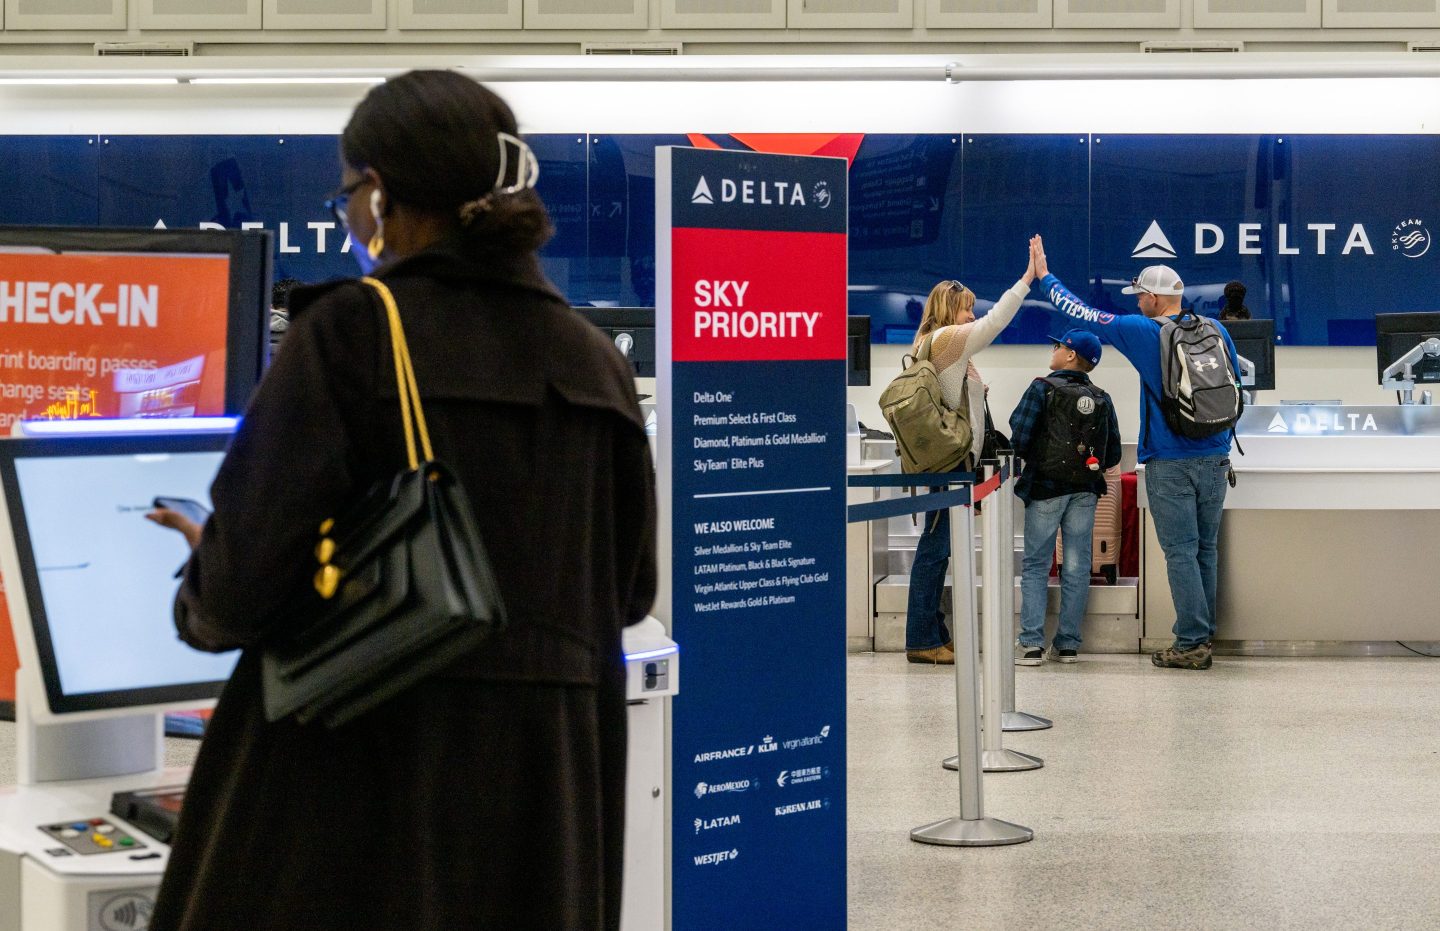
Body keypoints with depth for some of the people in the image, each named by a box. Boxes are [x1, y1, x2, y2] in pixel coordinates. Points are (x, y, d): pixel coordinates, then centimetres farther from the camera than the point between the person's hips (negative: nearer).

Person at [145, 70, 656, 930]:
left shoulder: (350, 332, -10)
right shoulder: (595, 360, 6)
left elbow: (246, 576, -14)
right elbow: (630, 590, 13)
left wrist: (200, 602, 8)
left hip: (371, 768, -5)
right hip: (549, 790, 5)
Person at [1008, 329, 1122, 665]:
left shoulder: (1042, 389, -8)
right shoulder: (1102, 399, 6)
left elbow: (1019, 439, -14)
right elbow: (1113, 454, 6)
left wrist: (1029, 459, 7)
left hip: (1045, 486, -4)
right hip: (1085, 490, 4)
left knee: (1035, 567, 3)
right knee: (1076, 568, 7)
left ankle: (1031, 643, -4)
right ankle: (1068, 643, 9)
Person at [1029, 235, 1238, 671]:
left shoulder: (1143, 332, -8)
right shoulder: (1215, 330, 6)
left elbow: (1083, 315, -2)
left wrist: (1044, 274, 10)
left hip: (1170, 463, -5)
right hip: (1215, 458, 5)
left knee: (1181, 552, -3)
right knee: (1206, 549, 12)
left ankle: (1192, 643, -3)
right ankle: (1203, 635, 19)